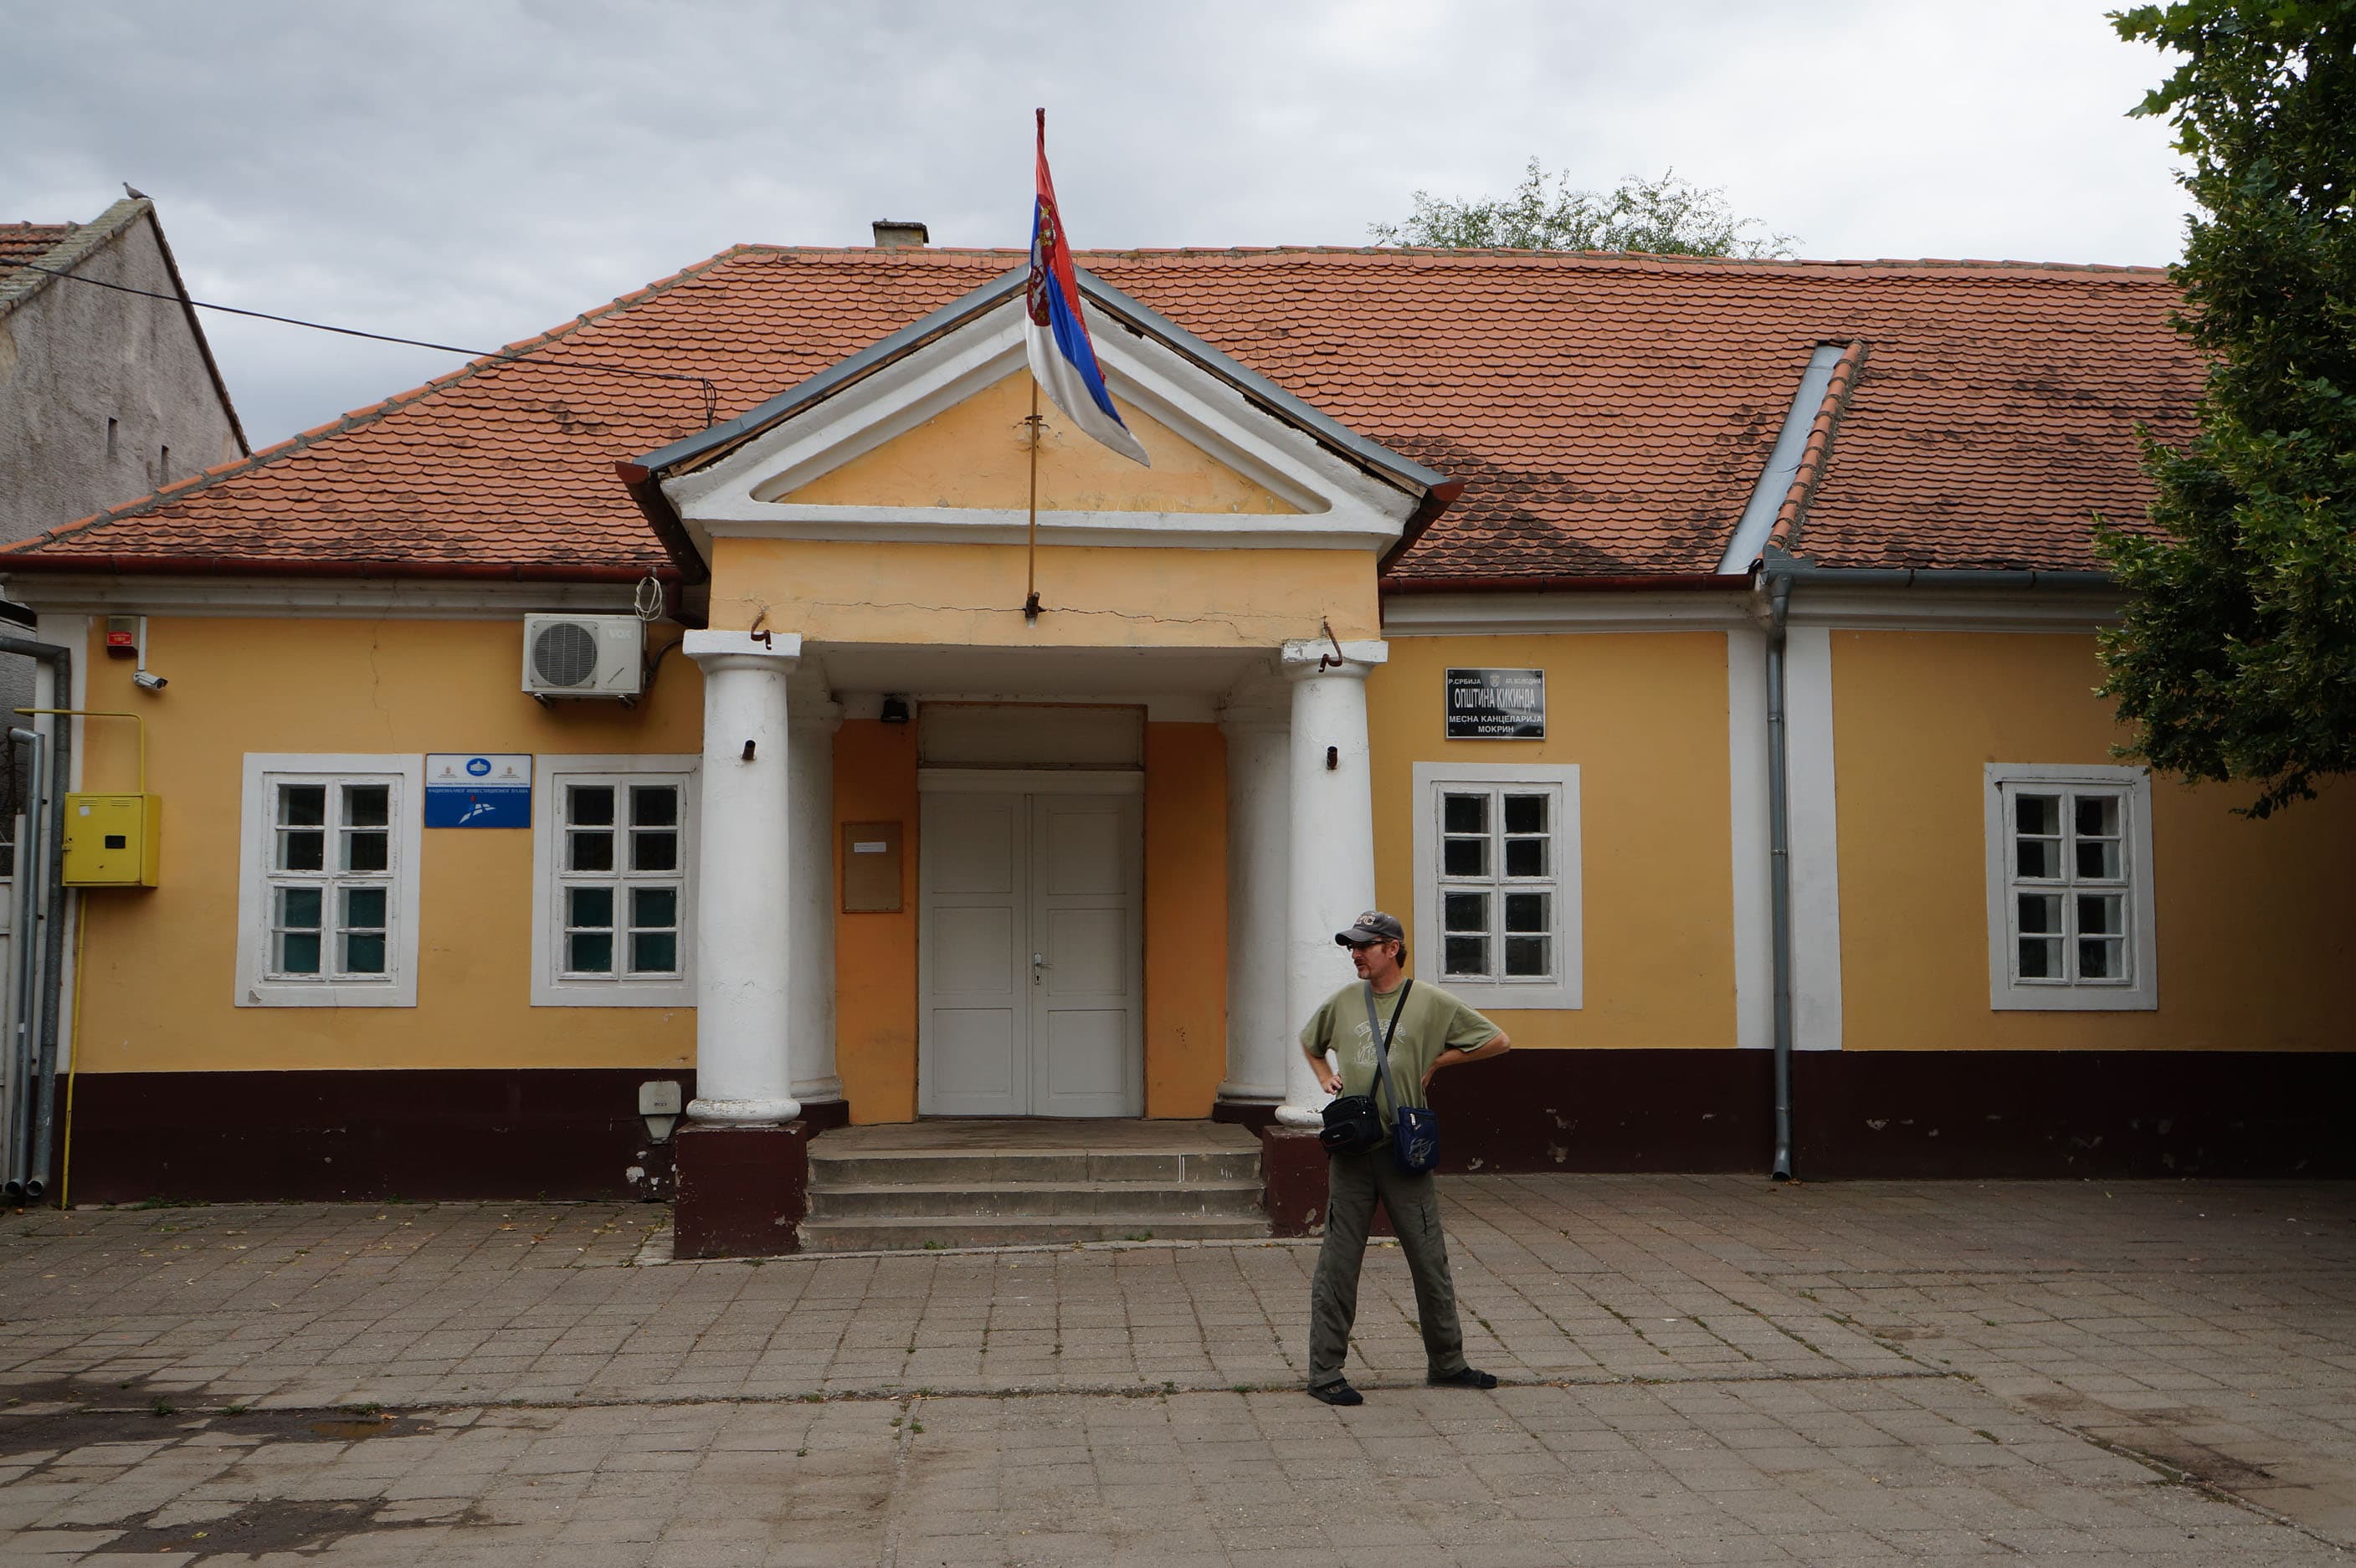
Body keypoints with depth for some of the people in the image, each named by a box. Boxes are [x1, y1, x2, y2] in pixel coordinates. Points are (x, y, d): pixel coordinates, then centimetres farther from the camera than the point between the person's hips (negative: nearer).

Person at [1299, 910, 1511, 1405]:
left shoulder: (1431, 1002, -1)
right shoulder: (1342, 1002, 7)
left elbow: (1499, 1042, 4)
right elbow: (1310, 1043, 28)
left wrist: (1436, 1061, 1)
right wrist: (1326, 1079, 10)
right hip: (1350, 1147, 1)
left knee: (1430, 1260, 8)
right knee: (1338, 1263, 2)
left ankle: (1446, 1364, 23)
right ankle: (1325, 1373, 9)